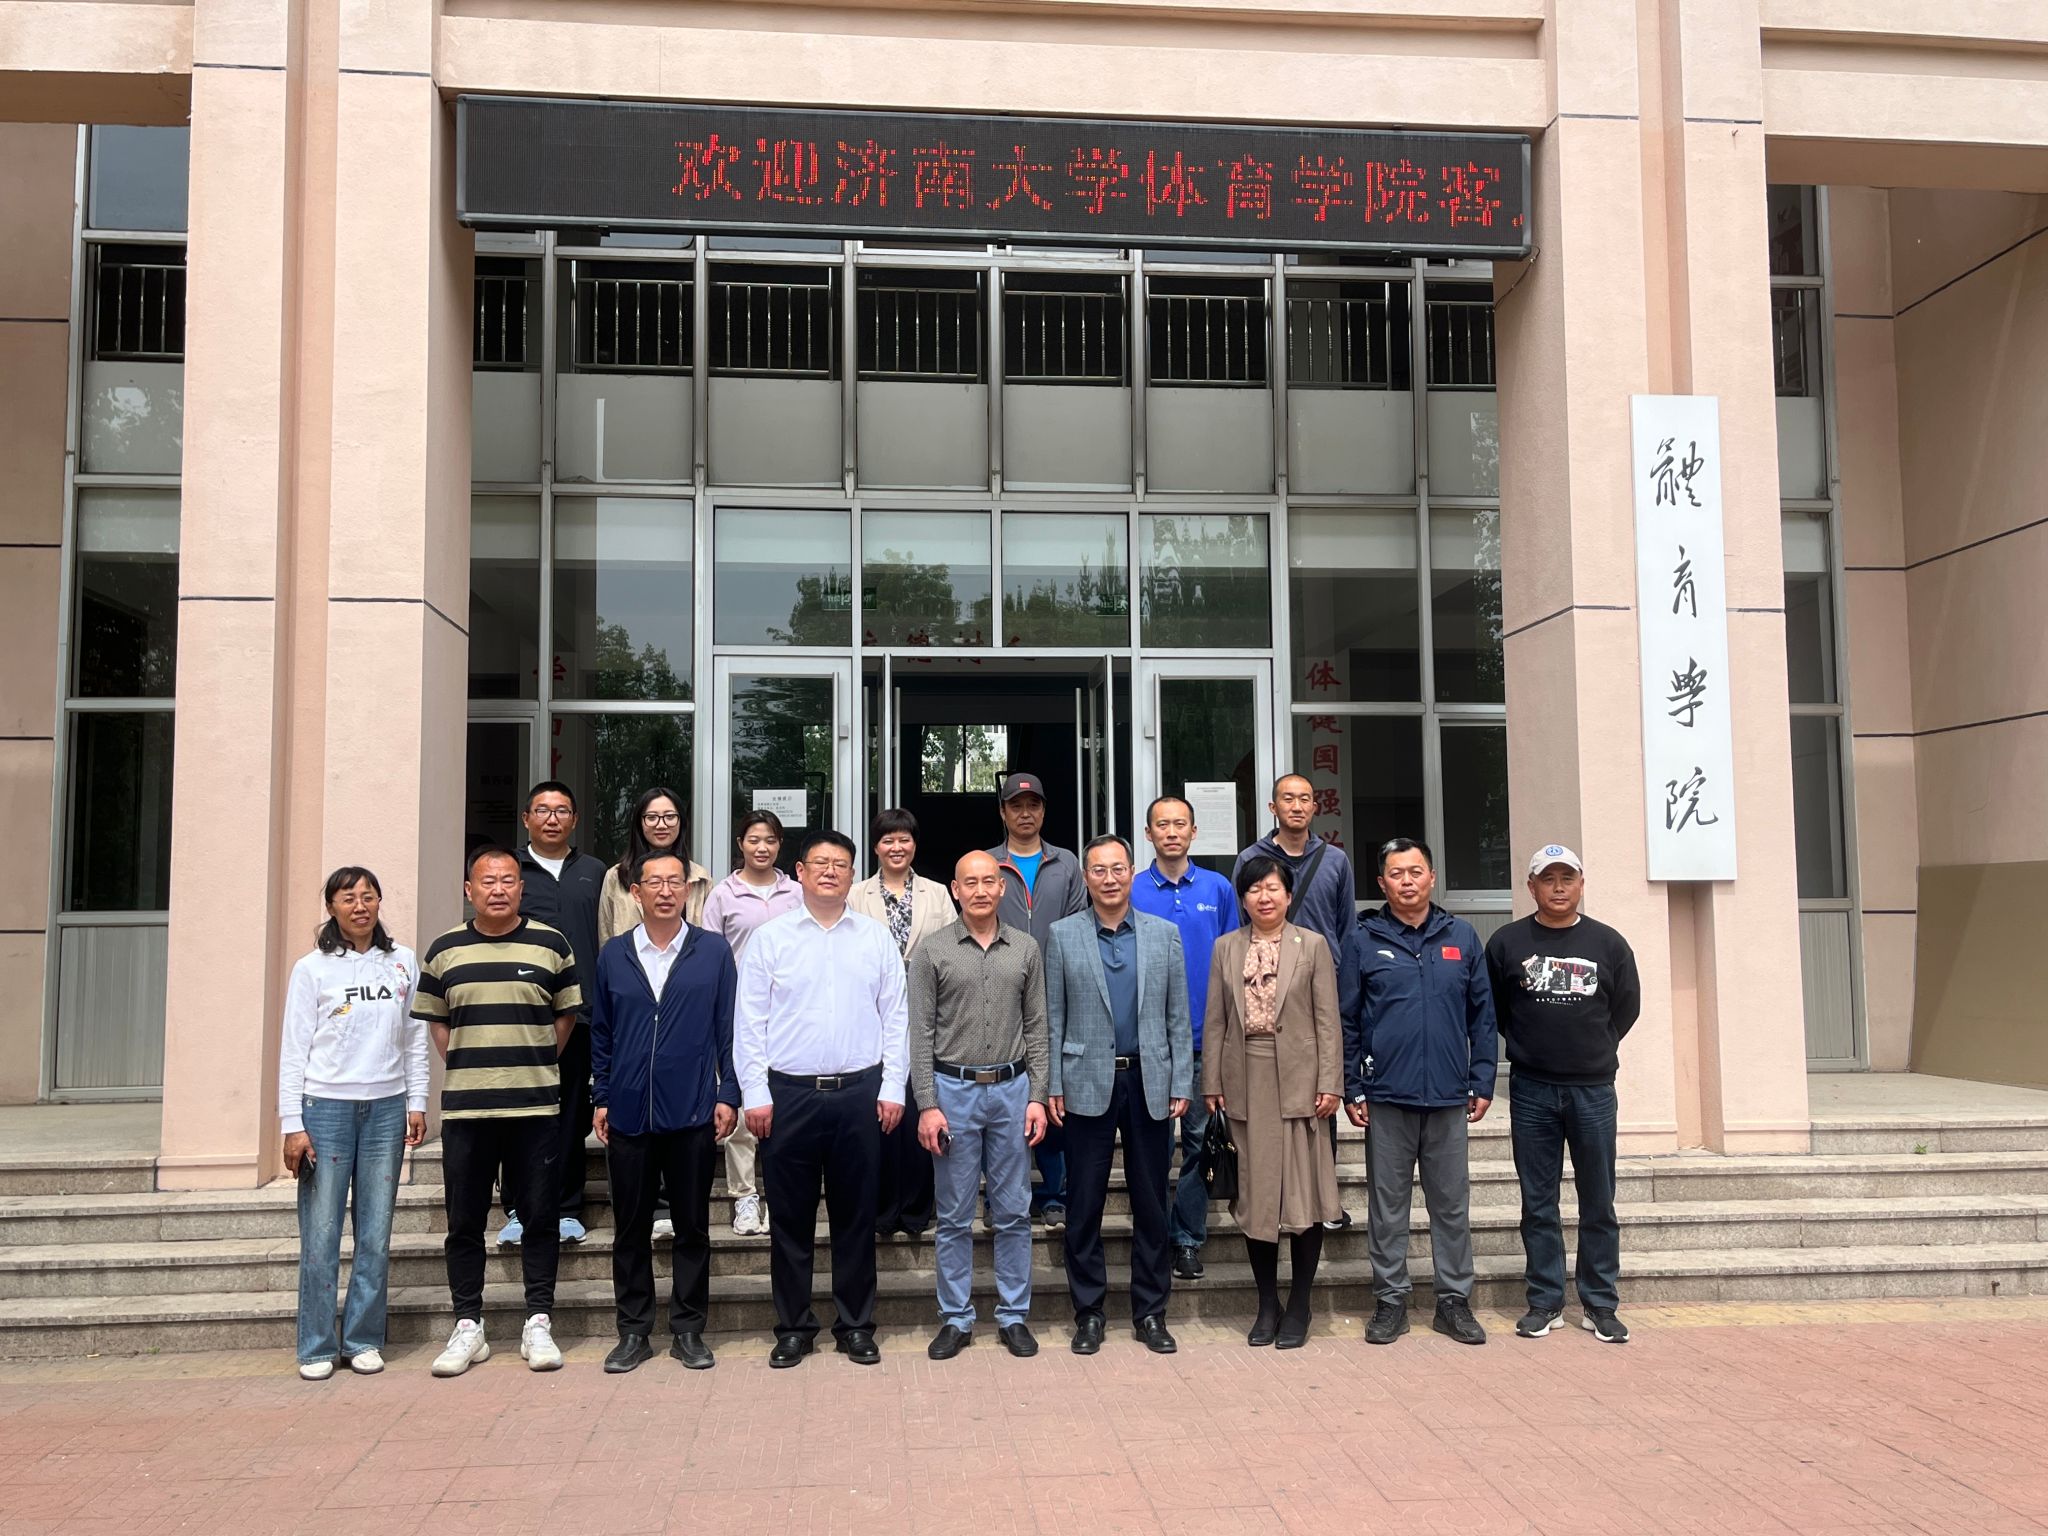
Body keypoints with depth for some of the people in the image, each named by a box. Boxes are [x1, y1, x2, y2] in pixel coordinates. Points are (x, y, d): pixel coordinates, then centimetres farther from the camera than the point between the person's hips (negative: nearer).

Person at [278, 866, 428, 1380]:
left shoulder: (403, 963, 9)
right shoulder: (312, 969, 1)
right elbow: (293, 1050, 0)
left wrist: (417, 1103, 6)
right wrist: (292, 1124, -5)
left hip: (386, 1109, 2)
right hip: (326, 1107, -2)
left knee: (376, 1236, 5)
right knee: (320, 1236, -2)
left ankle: (364, 1341, 16)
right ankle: (317, 1347, 9)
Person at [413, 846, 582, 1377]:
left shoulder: (551, 945, 2)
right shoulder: (445, 950, 7)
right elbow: (434, 1020, 14)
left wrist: (535, 1066, 5)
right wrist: (467, 1070, 6)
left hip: (536, 1107, -1)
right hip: (464, 1109, 1)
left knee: (540, 1218, 3)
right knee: (464, 1222, 7)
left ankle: (538, 1324, 13)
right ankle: (468, 1327, 18)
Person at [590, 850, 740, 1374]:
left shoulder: (714, 951, 1)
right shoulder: (613, 955, 6)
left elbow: (728, 1028, 2)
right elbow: (600, 1032, 10)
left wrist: (728, 1095, -3)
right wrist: (600, 1098, 6)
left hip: (692, 1113, -1)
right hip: (627, 1113, 2)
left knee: (693, 1226, 7)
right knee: (631, 1228, 8)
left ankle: (688, 1330, 18)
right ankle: (634, 1331, 19)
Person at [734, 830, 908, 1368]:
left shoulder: (876, 939, 5)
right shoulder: (770, 938, 2)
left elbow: (895, 1018, 5)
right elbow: (749, 1021, 1)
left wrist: (893, 1087, -2)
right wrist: (756, 1093, -5)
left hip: (860, 1092, 1)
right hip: (789, 1093, -1)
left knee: (855, 1215, 9)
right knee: (791, 1217, 7)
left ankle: (856, 1325, 21)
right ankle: (793, 1327, 20)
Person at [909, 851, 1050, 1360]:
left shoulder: (1026, 950, 5)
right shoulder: (932, 951, -2)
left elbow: (1037, 1030, 7)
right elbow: (920, 1035, -3)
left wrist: (1037, 1097, 0)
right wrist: (927, 1105, -8)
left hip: (1011, 1089, 2)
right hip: (953, 1089, -2)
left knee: (1013, 1213, 8)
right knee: (954, 1216, 6)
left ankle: (1014, 1317, 19)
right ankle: (956, 1319, 17)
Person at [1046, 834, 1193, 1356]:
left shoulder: (1164, 934, 5)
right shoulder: (1063, 935, 2)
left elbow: (1178, 1016, 5)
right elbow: (1052, 1018, 2)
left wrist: (1181, 1084, 0)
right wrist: (1052, 1086, -3)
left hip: (1149, 1083, 1)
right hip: (1088, 1083, -1)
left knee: (1151, 1203, 8)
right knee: (1084, 1204, 5)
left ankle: (1150, 1311, 20)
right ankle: (1088, 1312, 17)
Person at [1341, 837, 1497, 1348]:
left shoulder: (1461, 937, 7)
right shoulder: (1363, 941, 2)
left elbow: (1482, 1014, 10)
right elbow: (1347, 1021, 2)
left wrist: (1483, 1082, 4)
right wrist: (1351, 1090, -2)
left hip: (1449, 1096, 2)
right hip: (1387, 1096, -1)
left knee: (1452, 1204, 9)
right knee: (1388, 1205, 6)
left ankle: (1455, 1300, 20)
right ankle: (1391, 1300, 16)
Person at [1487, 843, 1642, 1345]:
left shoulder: (1608, 943, 3)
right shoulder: (1507, 942, 1)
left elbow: (1627, 1006, 12)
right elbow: (1491, 1008, 9)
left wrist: (1596, 1049, 9)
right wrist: (1528, 1046, 7)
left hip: (1593, 1090, 0)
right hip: (1532, 1091, 0)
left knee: (1598, 1204, 6)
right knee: (1539, 1204, 6)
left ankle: (1600, 1305, 16)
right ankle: (1545, 1302, 16)